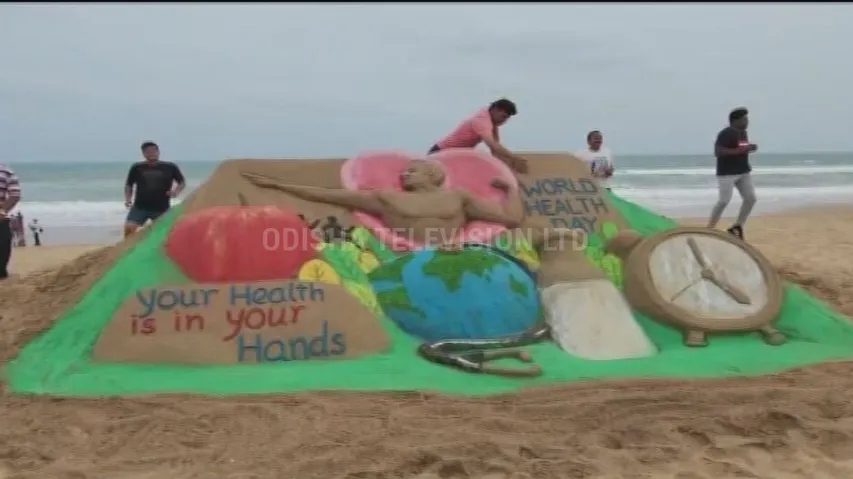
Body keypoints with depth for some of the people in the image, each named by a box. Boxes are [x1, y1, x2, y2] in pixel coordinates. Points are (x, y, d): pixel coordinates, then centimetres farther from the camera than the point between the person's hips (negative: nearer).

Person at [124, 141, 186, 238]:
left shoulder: (170, 167, -1)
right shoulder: (137, 168, 2)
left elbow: (182, 182, 9)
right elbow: (128, 185, 12)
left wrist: (176, 191, -10)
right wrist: (128, 199, -4)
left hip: (161, 208, -1)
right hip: (140, 207, 1)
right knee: (129, 228, -14)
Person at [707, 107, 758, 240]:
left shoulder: (743, 132, 12)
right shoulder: (725, 133, -17)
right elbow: (717, 151, -25)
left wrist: (750, 148, 5)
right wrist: (740, 150, -27)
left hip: (743, 172, 9)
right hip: (727, 173, -9)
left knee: (751, 198, 4)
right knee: (724, 200, -12)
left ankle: (736, 227, 15)